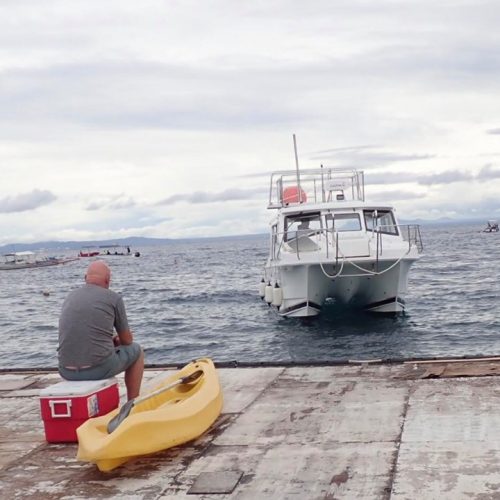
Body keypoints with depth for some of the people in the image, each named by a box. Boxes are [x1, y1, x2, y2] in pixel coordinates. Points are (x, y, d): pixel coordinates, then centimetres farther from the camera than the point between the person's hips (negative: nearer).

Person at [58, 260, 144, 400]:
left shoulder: (70, 297, 12)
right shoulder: (114, 298, -2)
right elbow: (127, 340, 7)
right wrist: (117, 340, 30)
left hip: (66, 372, 5)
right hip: (100, 368, -5)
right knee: (136, 350, 23)